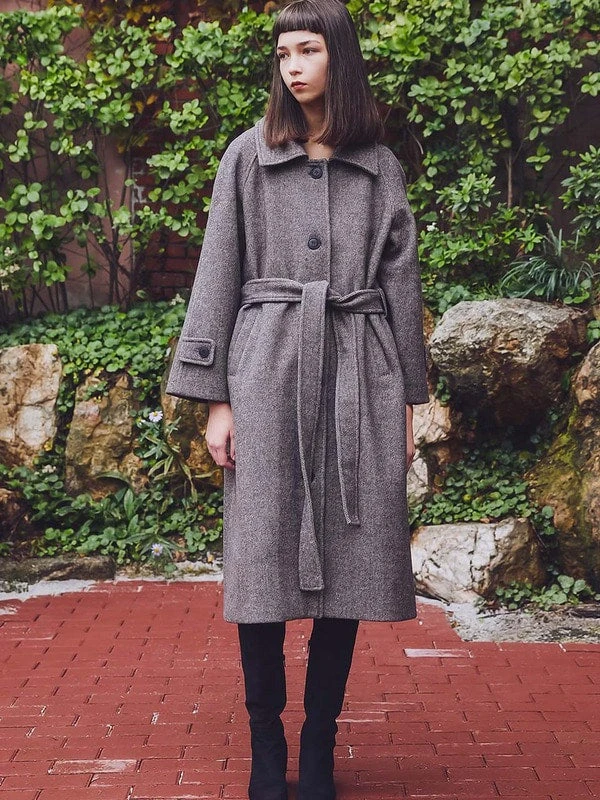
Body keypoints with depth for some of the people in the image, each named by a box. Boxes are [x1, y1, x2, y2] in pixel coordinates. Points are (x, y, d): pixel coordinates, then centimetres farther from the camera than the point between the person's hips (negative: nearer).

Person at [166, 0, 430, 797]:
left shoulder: (380, 165, 11)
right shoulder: (249, 156, 6)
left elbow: (401, 284, 12)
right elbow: (219, 276, 3)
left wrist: (408, 400, 8)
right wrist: (215, 398, -3)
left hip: (359, 373, 2)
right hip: (269, 370, -1)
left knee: (348, 560, 1)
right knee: (265, 561, -2)